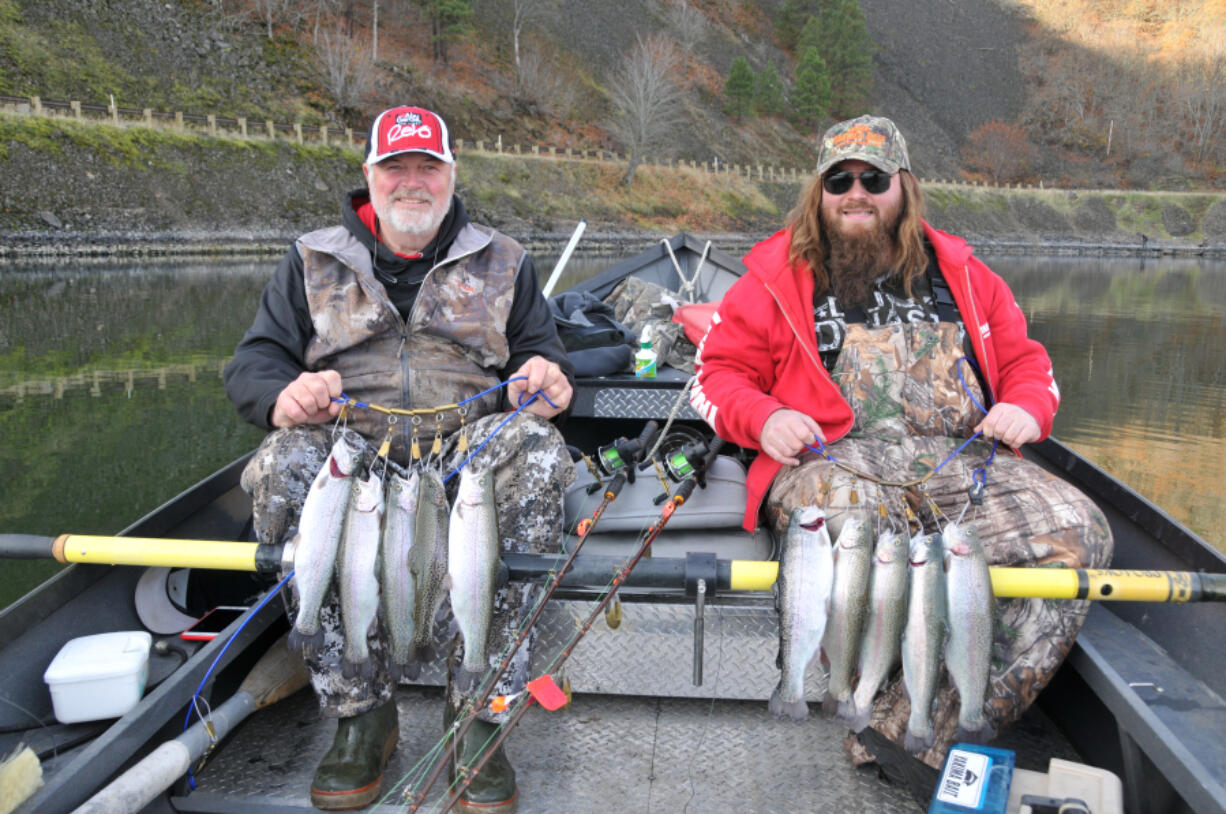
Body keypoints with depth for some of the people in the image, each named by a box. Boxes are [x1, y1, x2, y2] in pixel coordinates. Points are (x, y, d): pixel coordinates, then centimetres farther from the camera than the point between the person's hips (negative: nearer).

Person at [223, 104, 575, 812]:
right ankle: (361, 713, -25)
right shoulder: (314, 263, 19)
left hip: (469, 438, 0)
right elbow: (252, 364, 13)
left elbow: (546, 358, 17)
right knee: (287, 465, -34)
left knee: (536, 453, -34)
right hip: (349, 441, 1)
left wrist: (543, 381, -10)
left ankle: (481, 715, -31)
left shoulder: (503, 263, 19)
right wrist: (285, 397, -13)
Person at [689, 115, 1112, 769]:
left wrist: (1027, 407, 2)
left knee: (1076, 529, -24)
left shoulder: (959, 273, 22)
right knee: (845, 529, -41)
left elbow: (1025, 359, 26)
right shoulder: (778, 276, 14)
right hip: (835, 458, -3)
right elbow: (719, 370, 12)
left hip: (964, 461, 4)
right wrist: (762, 418, -10)